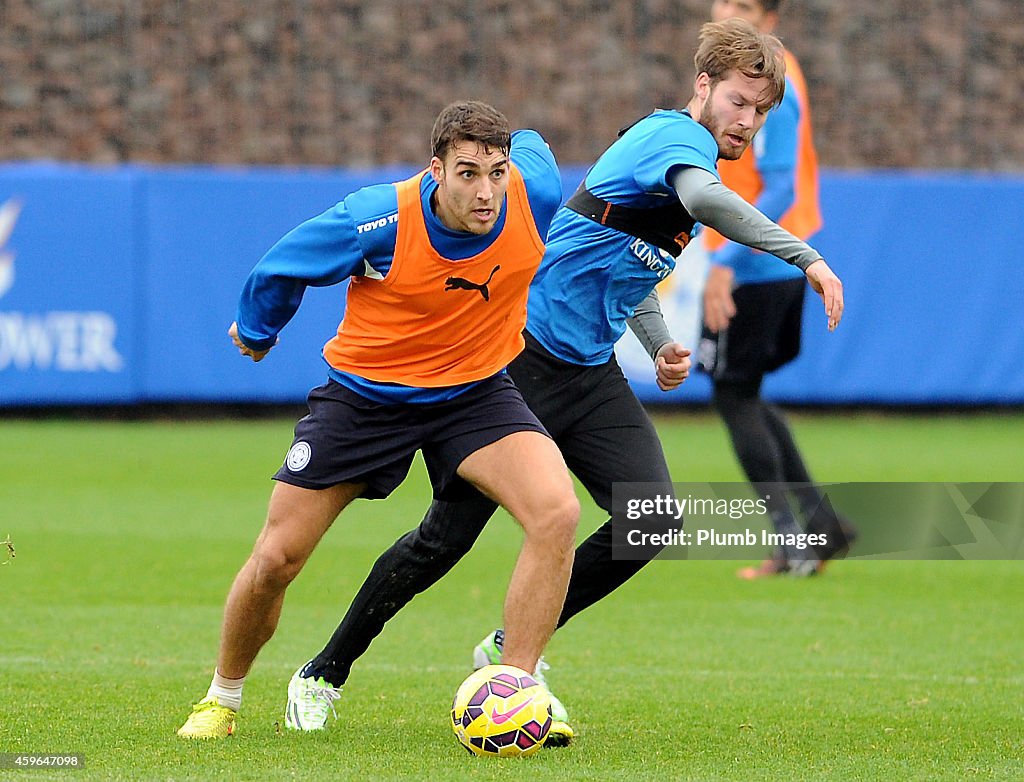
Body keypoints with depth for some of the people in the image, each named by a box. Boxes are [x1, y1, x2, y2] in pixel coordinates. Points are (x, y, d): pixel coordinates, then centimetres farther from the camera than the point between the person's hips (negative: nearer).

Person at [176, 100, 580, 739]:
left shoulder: (534, 190, -21)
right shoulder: (378, 219, -28)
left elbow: (532, 145, 8)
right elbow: (280, 269, -7)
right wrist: (255, 330, 11)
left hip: (474, 391, 2)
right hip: (365, 392, -2)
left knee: (557, 514, -25)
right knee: (275, 560, 0)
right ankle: (222, 699, 28)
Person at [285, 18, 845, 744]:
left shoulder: (680, 148, 14)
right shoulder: (675, 137, -15)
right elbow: (704, 199, -40)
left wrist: (660, 344, 14)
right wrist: (806, 255, -41)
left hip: (591, 376, 8)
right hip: (525, 356, -8)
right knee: (446, 538, -3)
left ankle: (511, 649, 7)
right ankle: (325, 675, 15)